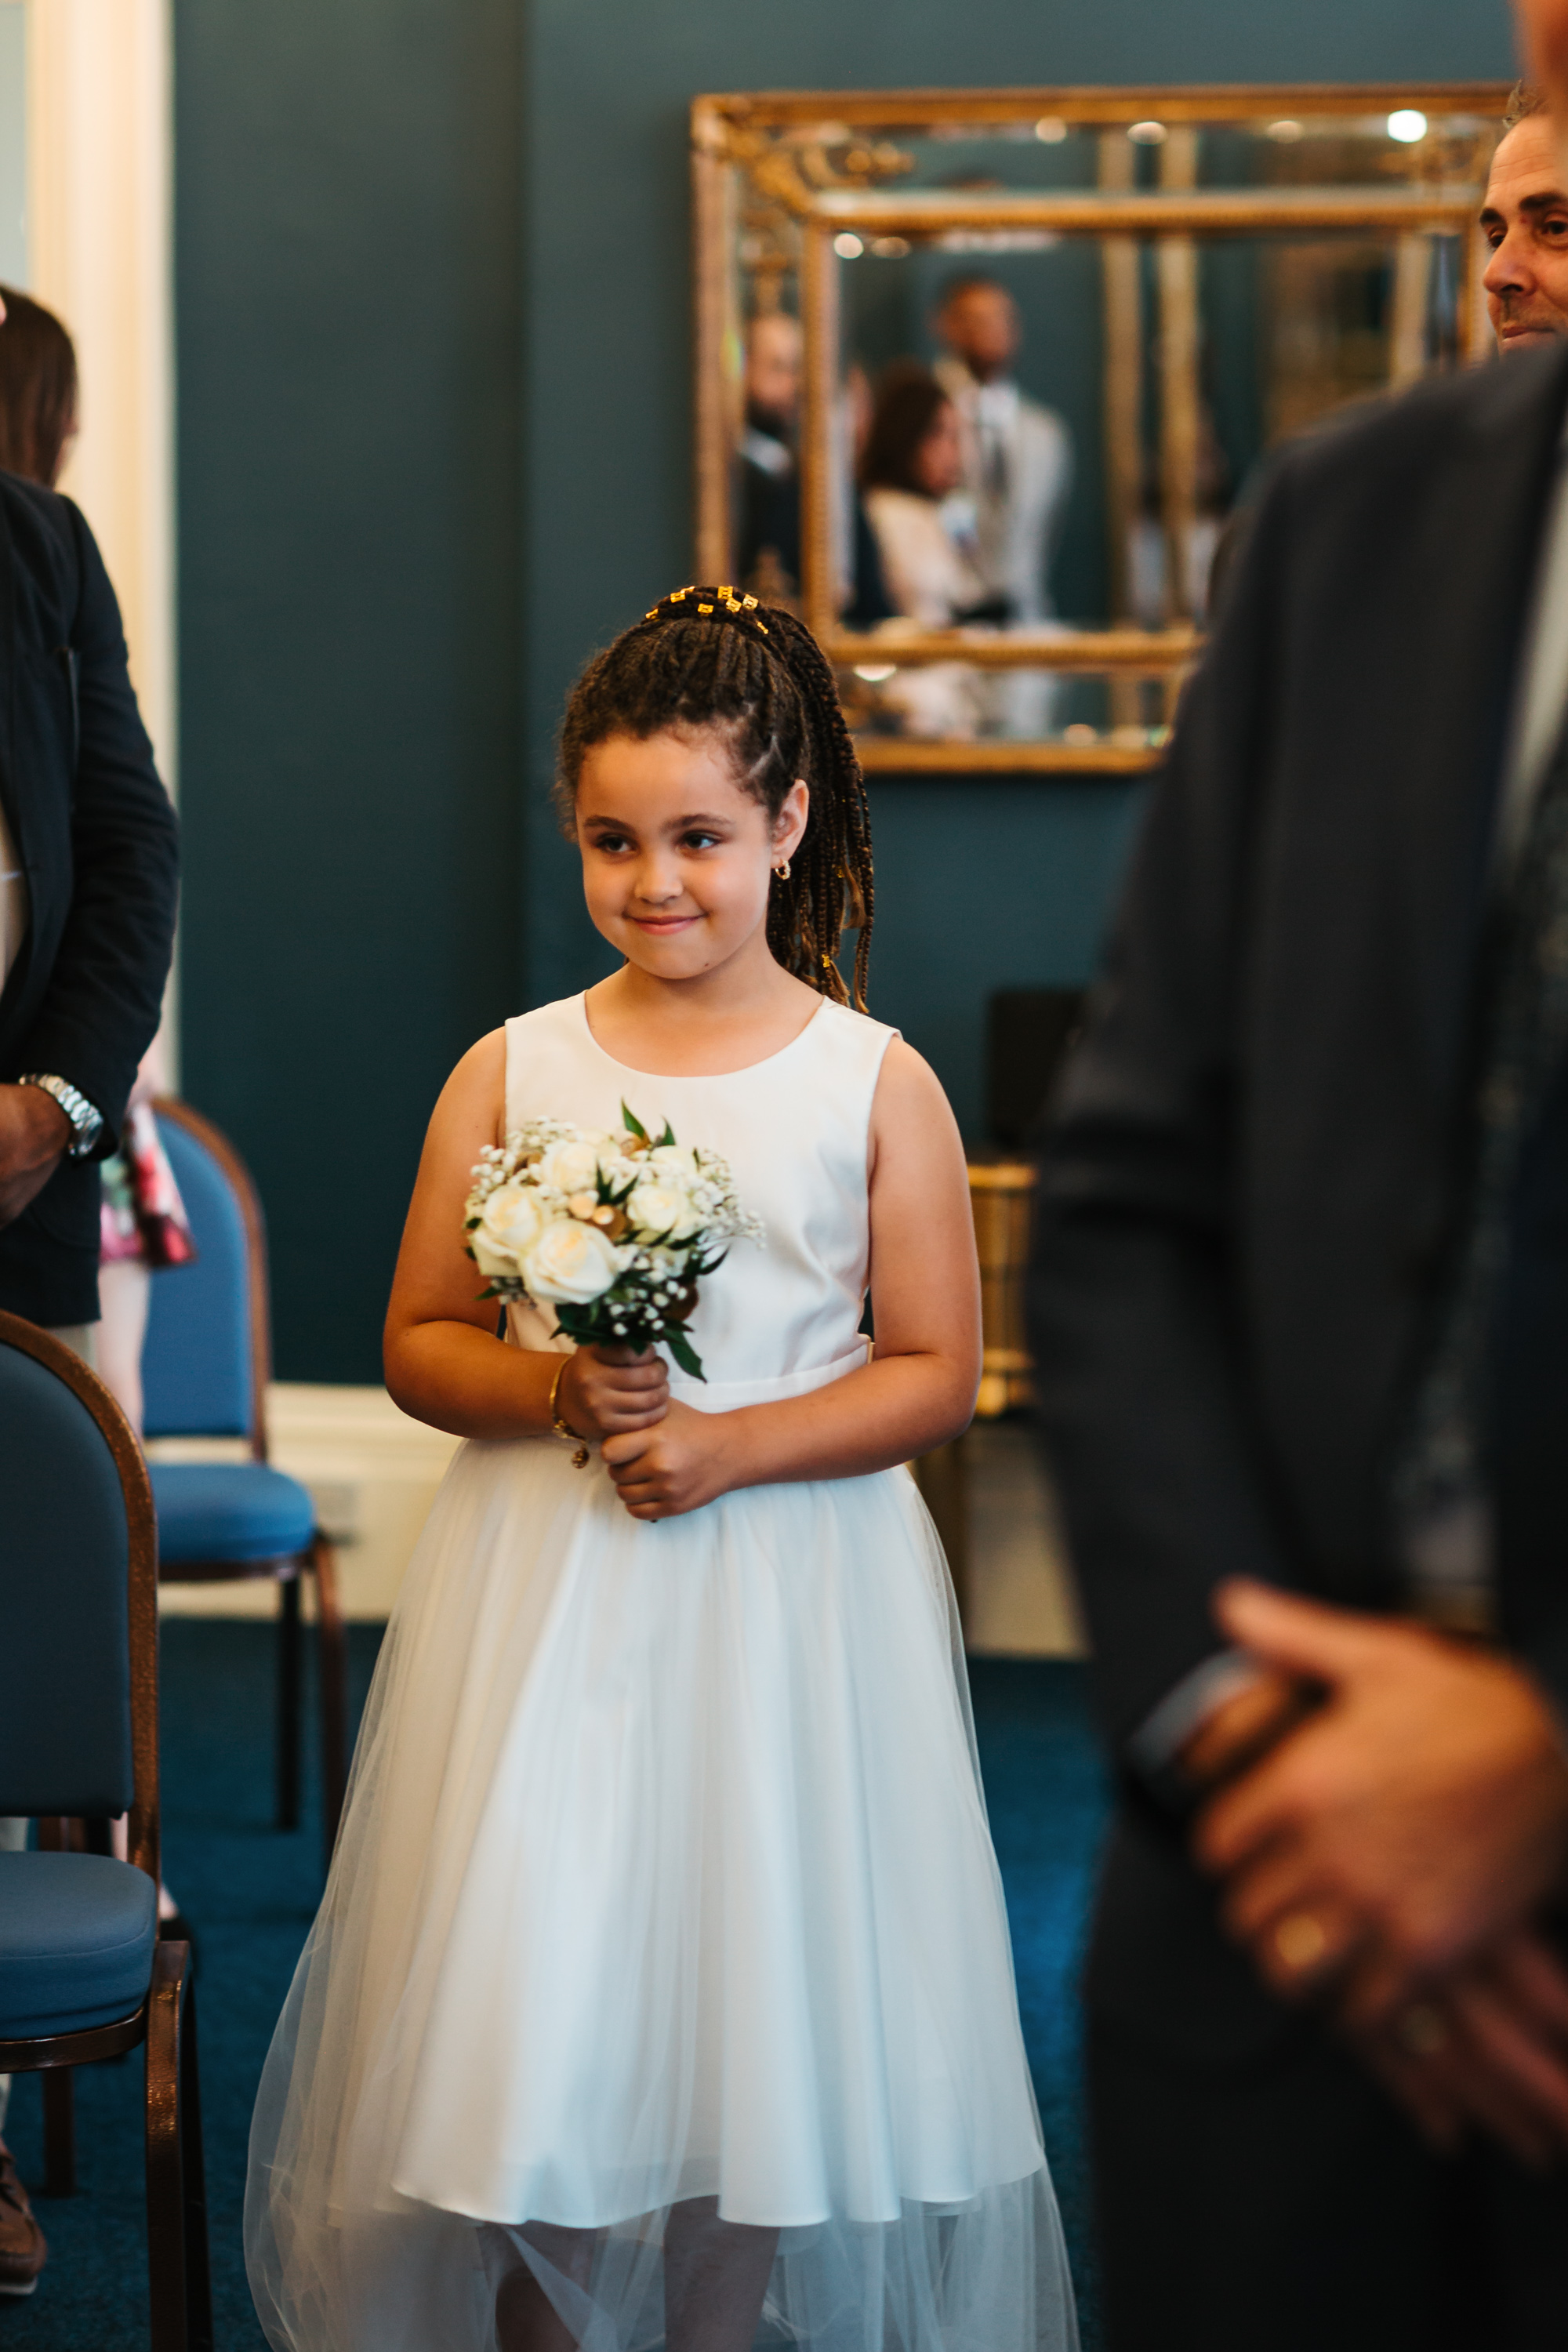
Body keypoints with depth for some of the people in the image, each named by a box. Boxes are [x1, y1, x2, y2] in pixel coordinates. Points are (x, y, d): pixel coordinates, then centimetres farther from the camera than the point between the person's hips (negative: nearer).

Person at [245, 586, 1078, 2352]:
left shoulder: (876, 1084, -2)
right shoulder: (509, 1073, 2)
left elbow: (938, 1372, -1)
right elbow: (418, 1346, 6)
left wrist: (733, 1445, -14)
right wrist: (557, 1390, -14)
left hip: (788, 1604, -1)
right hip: (543, 1599, 1)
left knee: (757, 1996, 5)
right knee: (522, 2017, -1)